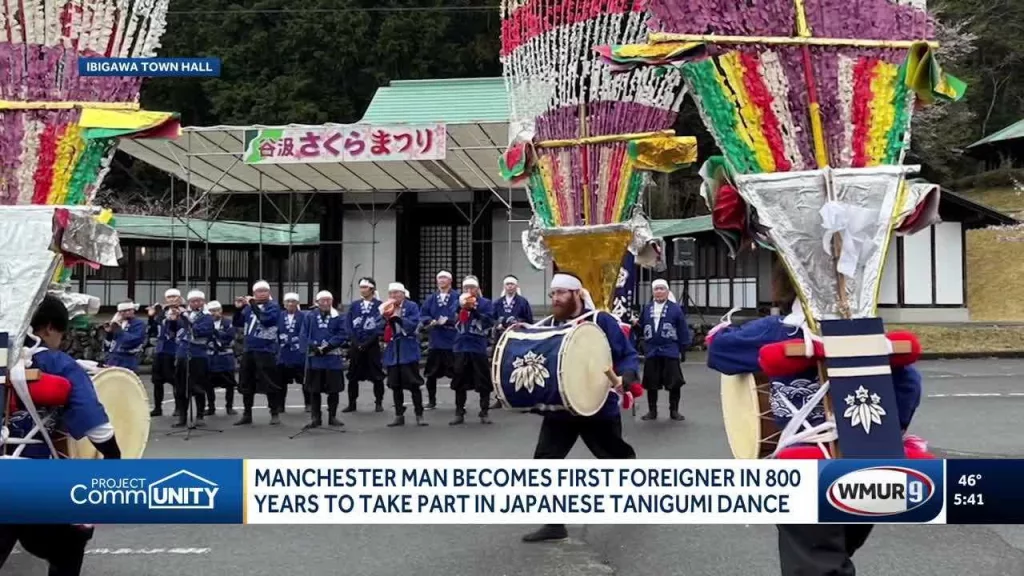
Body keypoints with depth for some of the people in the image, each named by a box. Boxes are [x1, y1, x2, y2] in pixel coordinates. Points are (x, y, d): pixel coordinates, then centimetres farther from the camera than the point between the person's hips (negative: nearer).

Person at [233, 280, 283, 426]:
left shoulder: (273, 306, -4)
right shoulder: (249, 307, 12)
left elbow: (266, 320, -22)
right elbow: (236, 323, 11)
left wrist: (253, 305, -20)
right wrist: (239, 308, -4)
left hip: (266, 351, -6)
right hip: (248, 350, 6)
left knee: (270, 384, -4)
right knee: (246, 384, 10)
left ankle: (274, 414, 5)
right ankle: (247, 414, 20)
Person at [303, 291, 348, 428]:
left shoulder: (338, 317, 2)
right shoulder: (310, 317, 5)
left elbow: (342, 335, -5)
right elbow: (304, 335, 2)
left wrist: (328, 346, -16)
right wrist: (314, 347, -14)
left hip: (333, 358, -1)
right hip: (315, 358, 1)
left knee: (333, 389, 4)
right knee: (314, 389, 4)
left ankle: (332, 417, 16)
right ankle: (316, 417, 13)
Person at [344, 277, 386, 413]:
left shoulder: (379, 305, -3)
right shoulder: (354, 305, 8)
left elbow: (381, 327, -8)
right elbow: (348, 325, 4)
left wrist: (367, 343, -13)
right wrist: (356, 342, -8)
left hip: (372, 346, -3)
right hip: (355, 345, 3)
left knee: (376, 375, 1)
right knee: (353, 376, 6)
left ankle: (379, 403, 12)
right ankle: (352, 403, 15)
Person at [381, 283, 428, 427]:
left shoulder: (411, 306, -4)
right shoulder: (386, 308, 9)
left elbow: (413, 325, -16)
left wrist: (397, 317, -23)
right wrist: (384, 316, -12)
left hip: (408, 350, -4)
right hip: (392, 350, 4)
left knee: (413, 383, -2)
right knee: (395, 385, 8)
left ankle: (419, 415, 6)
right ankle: (399, 415, 17)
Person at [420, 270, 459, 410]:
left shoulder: (457, 298, -3)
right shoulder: (431, 298, 10)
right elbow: (423, 316, 7)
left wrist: (447, 321, -19)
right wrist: (431, 321, -12)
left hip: (452, 341, -4)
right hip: (435, 341, 4)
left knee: (456, 372, 0)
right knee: (431, 373, 8)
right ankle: (431, 401, 21)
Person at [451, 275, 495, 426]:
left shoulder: (486, 303, 2)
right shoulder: (459, 302, 10)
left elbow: (489, 322, -10)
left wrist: (474, 310, -15)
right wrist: (461, 307, -10)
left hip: (479, 347, -3)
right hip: (461, 347, 3)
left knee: (483, 382, 1)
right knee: (460, 382, 7)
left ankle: (484, 413, 11)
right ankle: (459, 413, 16)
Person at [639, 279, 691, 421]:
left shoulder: (675, 309, -3)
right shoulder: (647, 309, 6)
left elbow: (683, 331, -2)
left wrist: (683, 350, -3)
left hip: (670, 352, -2)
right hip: (651, 352, 2)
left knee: (674, 382, 1)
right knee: (651, 383, 8)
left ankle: (674, 411, 16)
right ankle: (652, 411, 21)